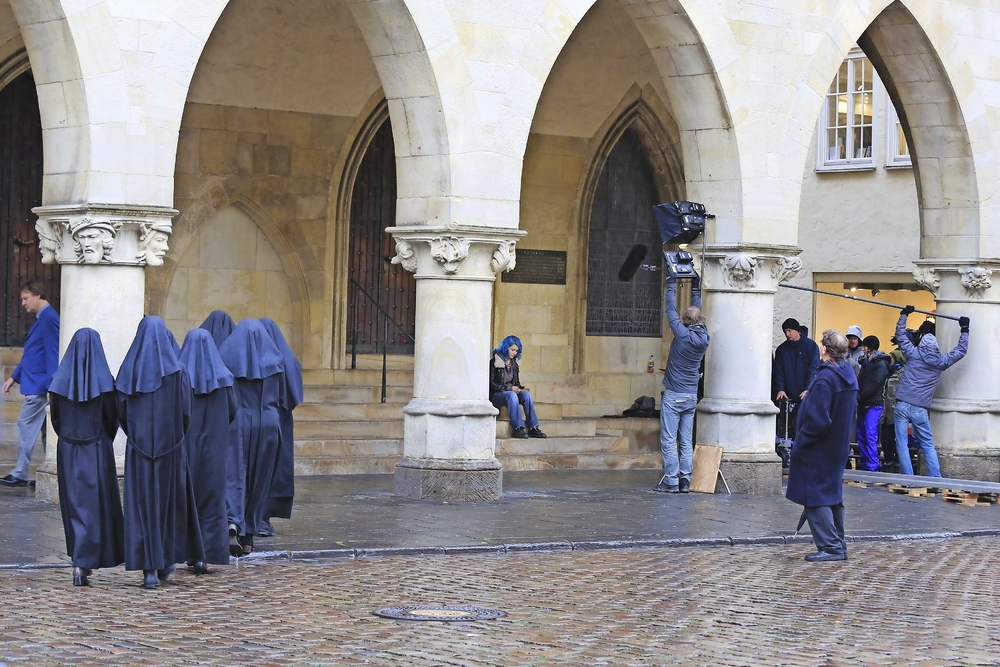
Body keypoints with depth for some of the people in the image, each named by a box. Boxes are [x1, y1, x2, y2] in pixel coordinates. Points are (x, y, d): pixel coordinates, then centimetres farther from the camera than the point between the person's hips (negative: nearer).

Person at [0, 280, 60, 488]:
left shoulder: (49, 319, -15)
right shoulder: (40, 319, 15)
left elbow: (53, 354, -19)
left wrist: (51, 385, -22)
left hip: (39, 385, -10)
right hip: (35, 384, 10)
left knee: (26, 424, -7)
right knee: (46, 430, 10)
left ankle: (20, 474, -3)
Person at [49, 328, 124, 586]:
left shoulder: (61, 379, -5)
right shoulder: (103, 379, -11)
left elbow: (54, 417, 1)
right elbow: (113, 417, -6)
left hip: (68, 449, 3)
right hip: (98, 450, -2)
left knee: (74, 502, 15)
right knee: (95, 504, 2)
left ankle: (80, 559, 22)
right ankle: (83, 562, -9)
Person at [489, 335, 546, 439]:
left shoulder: (514, 363, 14)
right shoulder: (495, 362, -5)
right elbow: (491, 383, -11)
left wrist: (518, 388, -5)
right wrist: (509, 388, -19)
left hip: (512, 392, 6)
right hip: (495, 395, -6)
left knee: (526, 394, -23)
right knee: (511, 395, -36)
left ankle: (533, 428, -27)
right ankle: (518, 429, -40)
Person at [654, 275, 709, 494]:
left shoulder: (683, 334, -14)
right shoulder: (703, 337, 2)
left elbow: (671, 311, -5)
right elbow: (698, 313, 17)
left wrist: (672, 286, 7)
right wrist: (696, 290, 27)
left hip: (674, 395, -6)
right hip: (691, 396, 6)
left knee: (669, 440, -4)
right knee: (686, 441, 8)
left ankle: (671, 481, -6)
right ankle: (685, 481, 6)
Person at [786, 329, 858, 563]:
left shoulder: (825, 379, -23)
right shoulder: (849, 375, 6)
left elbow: (817, 419, -25)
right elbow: (852, 411, 15)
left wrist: (800, 443, -15)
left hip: (819, 451, -9)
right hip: (839, 446, 9)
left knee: (815, 499, -3)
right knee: (832, 496, 16)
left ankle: (830, 546, -6)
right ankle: (838, 545, 21)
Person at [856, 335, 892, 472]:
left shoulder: (881, 364, -9)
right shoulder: (866, 362, 16)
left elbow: (874, 386, -17)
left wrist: (859, 397, -15)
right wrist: (857, 396, 0)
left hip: (873, 405, -8)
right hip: (863, 404, 8)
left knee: (870, 437, -11)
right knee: (861, 436, 9)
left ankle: (873, 468, -10)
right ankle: (865, 466, 16)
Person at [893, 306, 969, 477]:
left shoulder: (913, 354, 2)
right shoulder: (941, 361, 5)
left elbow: (900, 335, 15)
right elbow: (961, 350, 19)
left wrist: (904, 315, 26)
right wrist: (964, 330, 31)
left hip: (902, 405, -1)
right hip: (920, 409, 1)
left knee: (902, 444, 1)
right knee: (928, 446, 9)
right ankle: (936, 478, 5)